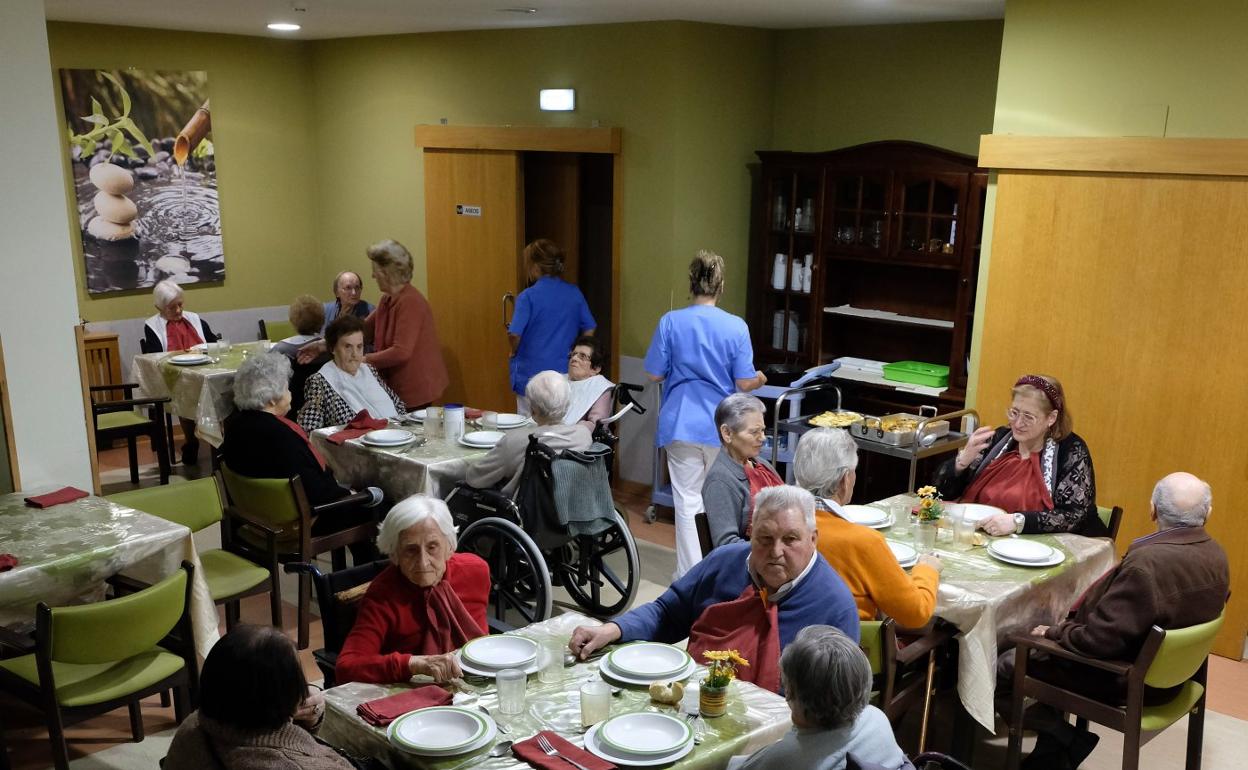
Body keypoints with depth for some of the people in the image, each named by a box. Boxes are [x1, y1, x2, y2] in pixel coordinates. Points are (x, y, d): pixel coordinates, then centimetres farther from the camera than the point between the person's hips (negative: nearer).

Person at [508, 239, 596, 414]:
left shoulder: (528, 296, -14)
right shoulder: (574, 293, 0)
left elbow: (515, 335, -18)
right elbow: (589, 330, 5)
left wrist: (514, 351, 2)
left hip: (531, 376, -4)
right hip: (565, 376, 4)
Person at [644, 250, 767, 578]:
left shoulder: (671, 322, -8)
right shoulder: (736, 327, -9)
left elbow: (654, 374, -3)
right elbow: (744, 383, -7)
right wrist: (759, 379, 16)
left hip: (682, 424, 0)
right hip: (722, 426, 0)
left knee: (687, 501, 7)